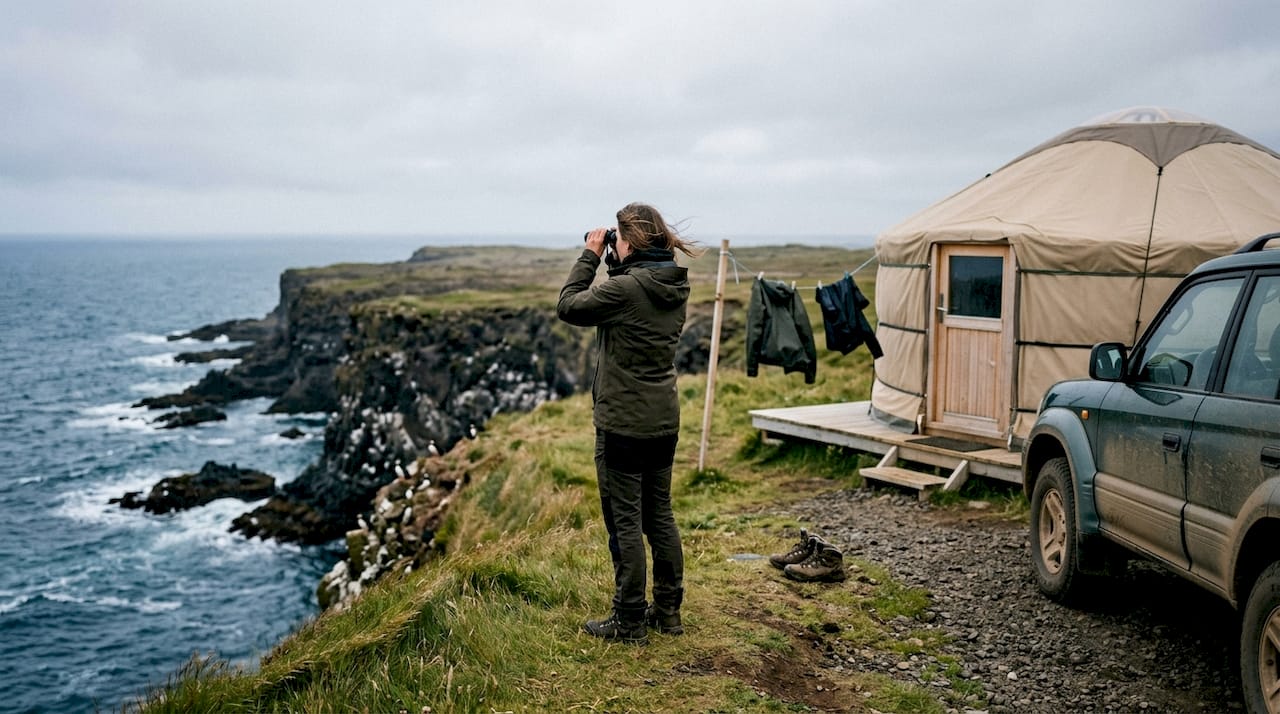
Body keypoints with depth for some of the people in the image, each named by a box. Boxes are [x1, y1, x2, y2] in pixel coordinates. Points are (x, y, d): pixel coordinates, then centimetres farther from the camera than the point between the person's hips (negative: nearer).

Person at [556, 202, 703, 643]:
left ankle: (629, 621, 11)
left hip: (623, 424, -8)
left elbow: (567, 306, -10)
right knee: (660, 516, 16)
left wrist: (590, 255, -4)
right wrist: (616, 264, 9)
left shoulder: (624, 288, -20)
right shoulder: (675, 286, 4)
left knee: (625, 522, 2)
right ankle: (668, 611, 25)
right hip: (664, 421, 8)